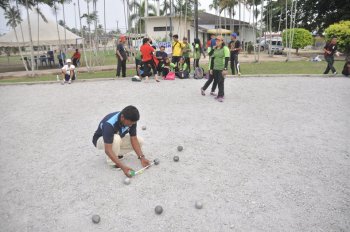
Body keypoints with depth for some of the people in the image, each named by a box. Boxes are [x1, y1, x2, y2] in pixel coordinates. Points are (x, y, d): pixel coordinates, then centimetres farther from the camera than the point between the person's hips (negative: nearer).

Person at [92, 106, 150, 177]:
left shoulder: (131, 120, -22)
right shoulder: (109, 124, -40)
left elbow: (134, 139, -16)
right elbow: (108, 150, -42)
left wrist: (141, 157, -27)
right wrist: (122, 166, -48)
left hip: (118, 139, 6)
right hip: (100, 140, -6)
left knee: (140, 141, -11)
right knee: (116, 138, -39)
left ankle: (117, 154, 2)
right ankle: (112, 161, -14)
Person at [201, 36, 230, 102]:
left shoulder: (225, 48, -6)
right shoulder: (215, 49, 9)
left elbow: (227, 59, -12)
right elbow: (212, 59, 12)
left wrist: (225, 69, -19)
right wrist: (211, 68, 8)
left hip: (222, 69, -4)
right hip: (215, 68, 4)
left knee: (221, 82, -3)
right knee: (210, 79, 13)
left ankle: (220, 96, 5)